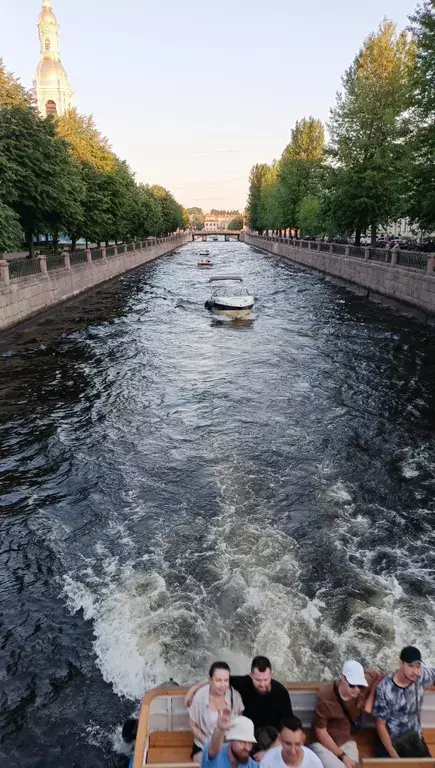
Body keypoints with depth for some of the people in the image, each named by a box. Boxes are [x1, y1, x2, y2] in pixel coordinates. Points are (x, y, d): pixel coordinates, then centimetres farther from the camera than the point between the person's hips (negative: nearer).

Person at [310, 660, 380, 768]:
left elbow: (376, 674, 3)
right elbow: (320, 731, -17)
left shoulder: (364, 686, -16)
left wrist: (370, 700, -5)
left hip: (346, 742, 5)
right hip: (324, 743, -5)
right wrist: (342, 756, -18)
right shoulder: (325, 696, -26)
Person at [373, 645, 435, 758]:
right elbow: (380, 725, -16)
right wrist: (394, 756, -17)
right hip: (390, 742, -4)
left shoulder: (422, 676, -18)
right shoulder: (384, 688, -25)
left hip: (415, 739, 4)